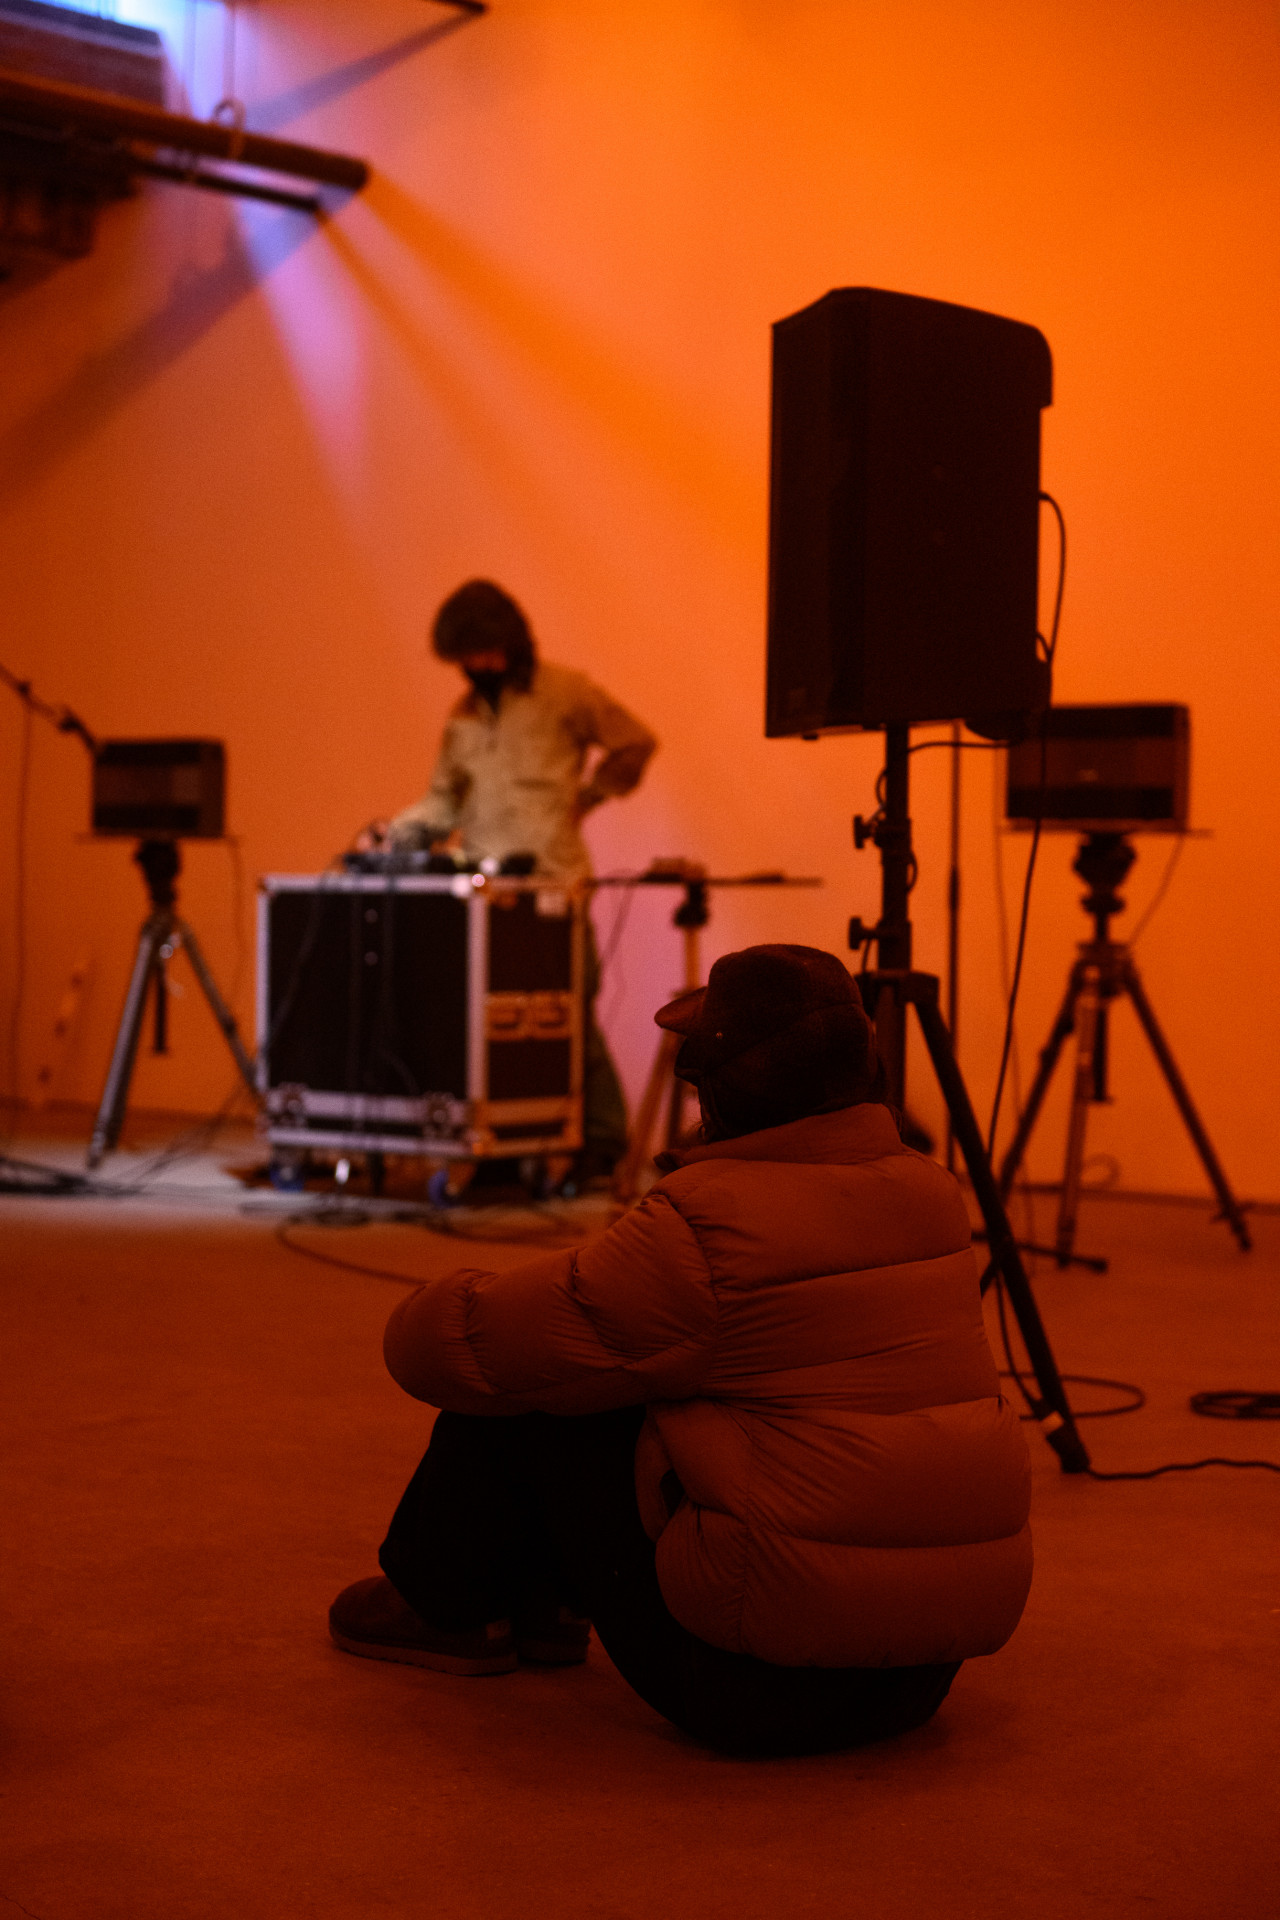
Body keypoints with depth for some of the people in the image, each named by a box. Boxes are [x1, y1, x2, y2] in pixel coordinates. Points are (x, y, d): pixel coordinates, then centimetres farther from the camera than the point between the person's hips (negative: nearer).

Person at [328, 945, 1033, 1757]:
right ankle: (540, 1599, 37)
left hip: (758, 1687, -8)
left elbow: (454, 1349, -10)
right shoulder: (932, 1194, 5)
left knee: (529, 1385, 5)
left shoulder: (703, 1231, -18)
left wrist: (434, 1307, 14)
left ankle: (445, 1608, 26)